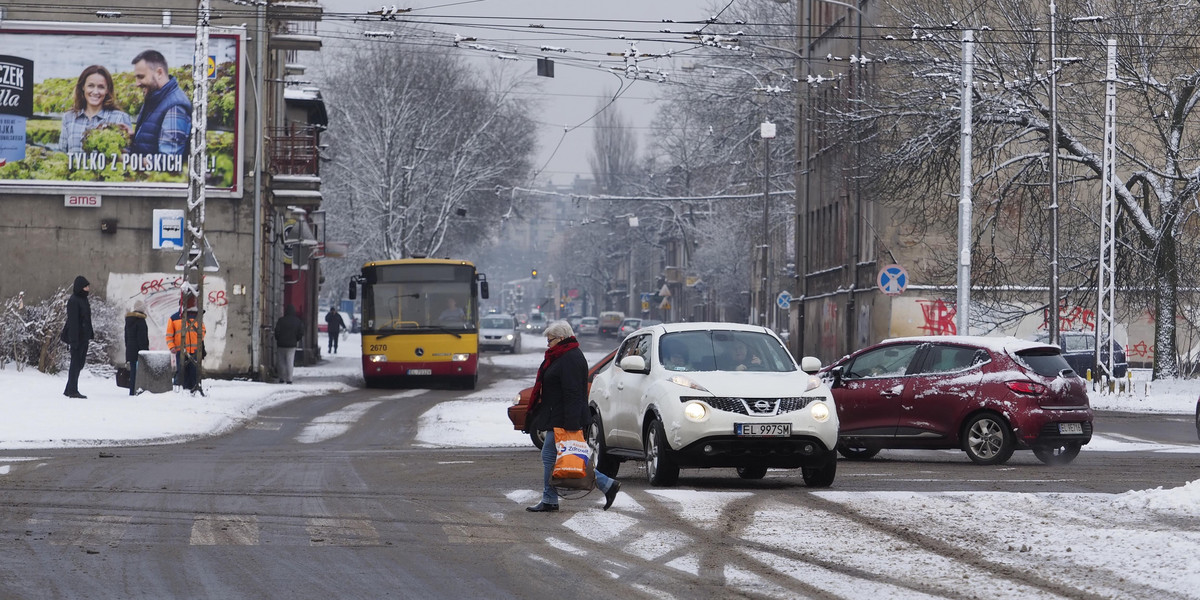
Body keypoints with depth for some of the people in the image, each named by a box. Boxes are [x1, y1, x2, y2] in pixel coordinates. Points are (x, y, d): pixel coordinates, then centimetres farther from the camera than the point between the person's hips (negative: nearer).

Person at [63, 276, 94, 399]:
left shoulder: (83, 299, 15)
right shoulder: (73, 301, -14)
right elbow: (73, 321, -18)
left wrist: (90, 335, 16)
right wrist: (74, 339, -21)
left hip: (84, 337, 9)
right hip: (77, 337, -9)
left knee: (79, 363, 11)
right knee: (76, 362, -5)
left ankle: (70, 390, 17)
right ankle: (72, 390, -1)